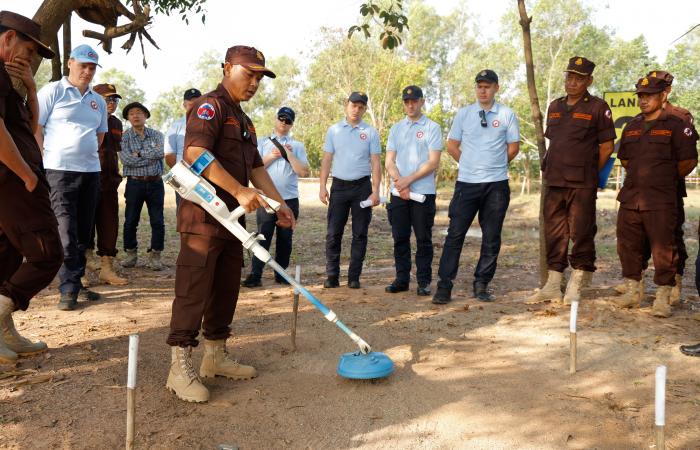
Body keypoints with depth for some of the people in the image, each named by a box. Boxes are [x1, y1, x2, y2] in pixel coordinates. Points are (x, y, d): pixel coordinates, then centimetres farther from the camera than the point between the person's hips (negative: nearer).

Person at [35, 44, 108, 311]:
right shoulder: (53, 91, -1)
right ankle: (69, 288, -2)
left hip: (91, 171, 6)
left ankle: (76, 283, 18)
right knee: (66, 231, -7)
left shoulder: (98, 101, 16)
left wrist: (89, 155, 13)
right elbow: (34, 127, -4)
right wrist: (48, 158, -8)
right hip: (61, 170, -6)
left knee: (83, 231, 9)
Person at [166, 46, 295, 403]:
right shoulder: (210, 106, -9)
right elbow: (196, 153, -25)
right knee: (194, 291, -6)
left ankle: (215, 357, 26)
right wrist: (240, 191, -28)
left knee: (226, 290, 13)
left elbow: (255, 166, 23)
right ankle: (180, 369, 2)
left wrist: (279, 204, 13)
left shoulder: (243, 120, 21)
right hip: (203, 216, -9)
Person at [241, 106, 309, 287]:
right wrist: (271, 156, -8)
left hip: (290, 200, 1)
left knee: (285, 239, 7)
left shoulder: (297, 146, 10)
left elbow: (303, 172, -2)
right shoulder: (262, 143, 12)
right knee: (262, 238, -5)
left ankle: (281, 274, 16)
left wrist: (288, 154, -7)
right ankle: (255, 276, -5)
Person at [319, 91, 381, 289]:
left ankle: (354, 276, 11)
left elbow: (375, 163, 1)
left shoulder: (371, 132, 4)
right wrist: (322, 186, -2)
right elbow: (327, 159, 7)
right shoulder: (334, 130, 7)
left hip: (362, 186, -1)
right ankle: (332, 276, 6)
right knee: (333, 233, -1)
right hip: (339, 185, 1)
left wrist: (375, 191, -8)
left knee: (360, 234, 3)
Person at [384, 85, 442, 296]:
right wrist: (400, 184, -8)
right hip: (398, 193, 4)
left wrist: (408, 180, -13)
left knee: (423, 239, 2)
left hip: (423, 192, -4)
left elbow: (433, 162, -7)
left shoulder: (432, 128, 1)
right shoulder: (396, 128, 14)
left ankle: (424, 281, 10)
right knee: (400, 238, 7)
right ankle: (402, 279, 17)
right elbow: (389, 162, 7)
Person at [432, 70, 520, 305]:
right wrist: (471, 164, 11)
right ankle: (444, 286, 2)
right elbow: (452, 146, 10)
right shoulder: (463, 113, 5)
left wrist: (495, 165, 10)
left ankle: (482, 285, 18)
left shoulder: (507, 115, 3)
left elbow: (514, 147, 8)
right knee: (455, 234, -3)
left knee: (492, 238, 6)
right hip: (466, 182, 0)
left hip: (496, 184, 0)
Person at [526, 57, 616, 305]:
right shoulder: (555, 107, 15)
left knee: (581, 235, -1)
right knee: (554, 235, 9)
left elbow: (607, 146, -2)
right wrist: (549, 168, 14)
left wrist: (589, 173, 1)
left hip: (582, 185, -6)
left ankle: (575, 289, 8)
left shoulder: (598, 107, -2)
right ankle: (552, 287, 18)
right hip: (554, 182, 6)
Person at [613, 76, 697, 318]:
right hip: (630, 199, 6)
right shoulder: (632, 127, 15)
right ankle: (632, 291, 23)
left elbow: (689, 161, -4)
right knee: (628, 246, 10)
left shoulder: (676, 125, -3)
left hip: (661, 201, -6)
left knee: (663, 249, -2)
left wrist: (666, 179, 6)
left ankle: (662, 298, 8)